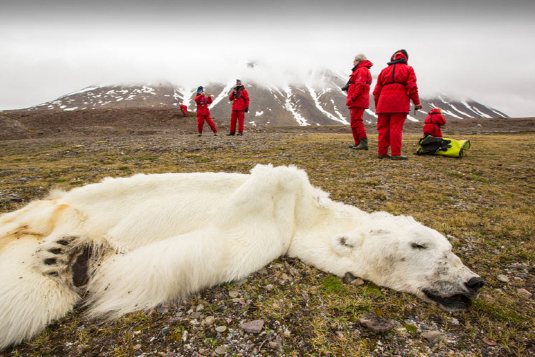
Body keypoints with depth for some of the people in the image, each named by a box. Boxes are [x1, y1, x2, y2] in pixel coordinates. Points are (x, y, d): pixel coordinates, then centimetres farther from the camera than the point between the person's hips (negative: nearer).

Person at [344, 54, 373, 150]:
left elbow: (360, 85, -19)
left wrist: (352, 97, -21)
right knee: (355, 122, 14)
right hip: (357, 102, 11)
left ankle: (364, 143, -16)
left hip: (357, 101, -11)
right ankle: (358, 143, 19)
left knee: (356, 121, -14)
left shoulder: (362, 70, -7)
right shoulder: (360, 70, 26)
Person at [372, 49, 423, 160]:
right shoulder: (408, 69, 12)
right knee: (396, 128, -6)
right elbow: (412, 87, 0)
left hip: (384, 104, 4)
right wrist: (417, 102, 5)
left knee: (383, 128, 7)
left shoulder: (384, 70, 22)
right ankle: (396, 154, -5)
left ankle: (381, 152, 9)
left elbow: (377, 90, 17)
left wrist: (377, 106, 20)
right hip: (399, 104, -3)